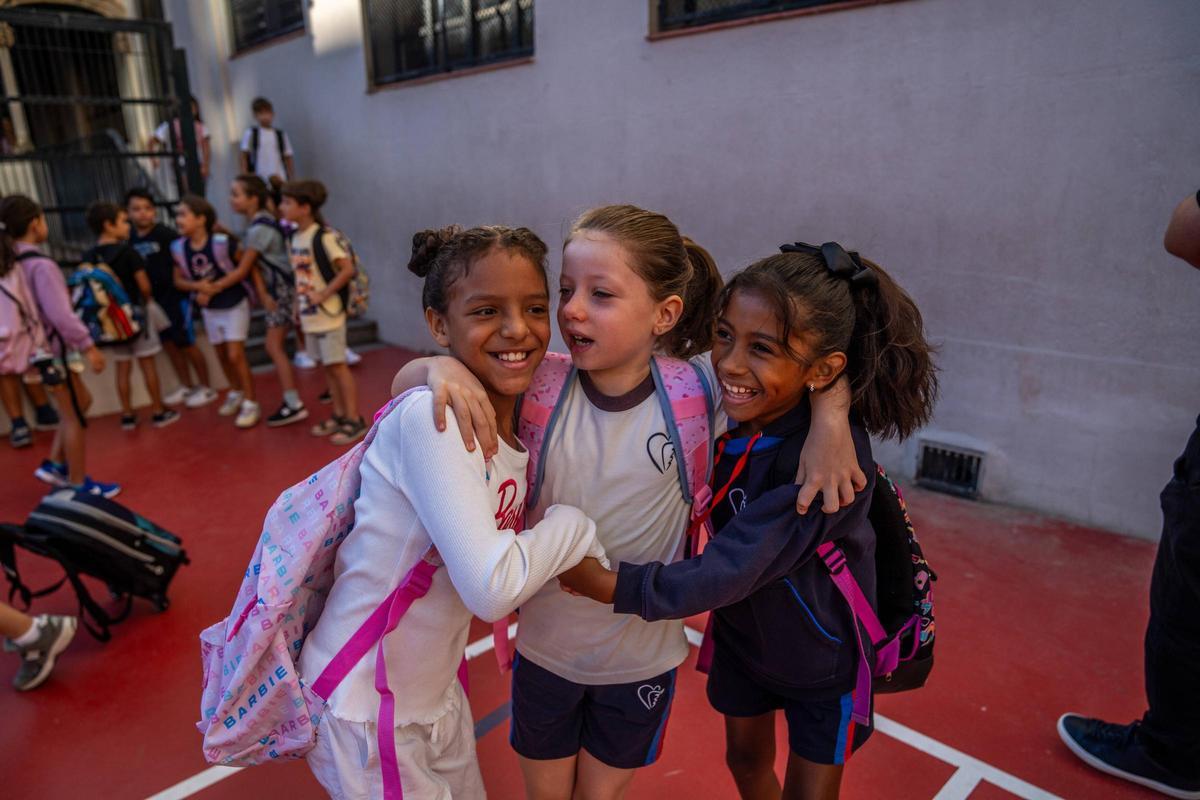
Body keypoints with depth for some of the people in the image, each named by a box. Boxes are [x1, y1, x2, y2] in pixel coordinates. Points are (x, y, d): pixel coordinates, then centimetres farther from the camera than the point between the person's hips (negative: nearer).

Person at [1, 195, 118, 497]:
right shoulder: (40, 265, -21)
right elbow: (60, 314, -26)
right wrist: (89, 346, -21)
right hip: (53, 349, -9)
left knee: (81, 402, 22)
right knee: (74, 416, 3)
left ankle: (55, 465, 24)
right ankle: (79, 484, 13)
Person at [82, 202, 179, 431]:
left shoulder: (88, 257, 0)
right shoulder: (127, 252, -14)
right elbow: (144, 286, -14)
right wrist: (146, 300, 5)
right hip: (135, 312, -4)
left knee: (122, 367, 11)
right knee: (147, 363, 4)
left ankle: (127, 415, 17)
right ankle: (159, 412, 10)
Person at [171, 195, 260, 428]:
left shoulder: (221, 241, -23)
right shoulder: (179, 248, -8)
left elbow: (244, 268, -19)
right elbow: (179, 281, 2)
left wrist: (215, 287, -21)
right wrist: (198, 286, -20)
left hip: (235, 304, -5)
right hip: (209, 309, 5)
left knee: (235, 354, -9)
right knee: (222, 355, 16)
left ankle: (251, 403, 3)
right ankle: (236, 393, 38)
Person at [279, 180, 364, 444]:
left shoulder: (323, 236, -15)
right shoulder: (295, 236, 7)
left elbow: (348, 269, -20)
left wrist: (324, 294, -20)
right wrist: (298, 303, 8)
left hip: (328, 314, -7)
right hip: (309, 315, 7)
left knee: (338, 366, -2)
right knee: (327, 367, 13)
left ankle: (355, 420, 7)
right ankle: (339, 416, 24)